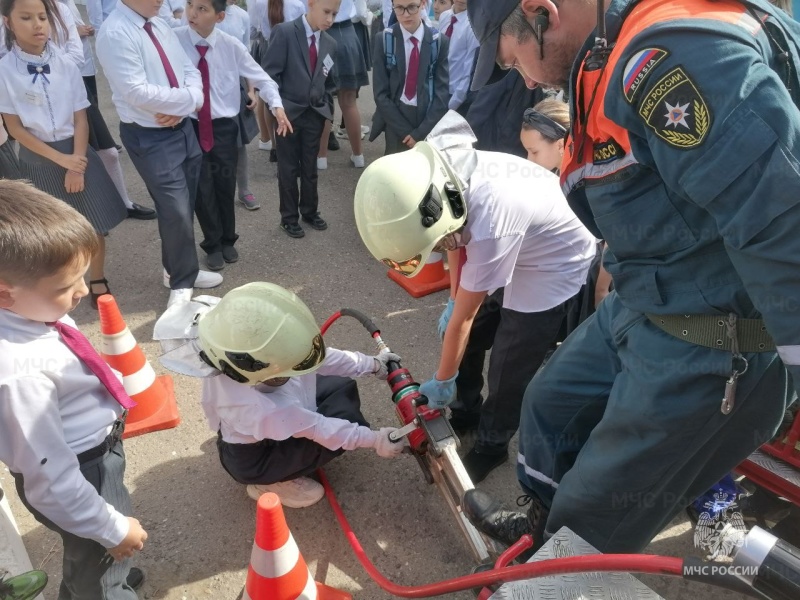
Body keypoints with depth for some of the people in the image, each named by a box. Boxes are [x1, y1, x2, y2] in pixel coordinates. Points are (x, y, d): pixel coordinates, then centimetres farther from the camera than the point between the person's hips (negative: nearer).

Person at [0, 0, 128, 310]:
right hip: (37, 158, -1)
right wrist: (59, 159, -13)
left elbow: (80, 119, -3)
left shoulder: (65, 64, -5)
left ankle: (98, 284, 23)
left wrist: (76, 164, -10)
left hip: (76, 149, 2)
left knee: (96, 223, 4)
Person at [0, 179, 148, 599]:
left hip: (96, 450, 9)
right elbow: (50, 476, -30)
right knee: (102, 560, 20)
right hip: (82, 472, -9)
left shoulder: (35, 311, -14)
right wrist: (112, 528, -18)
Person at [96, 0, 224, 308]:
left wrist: (182, 106, -14)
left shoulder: (160, 26, 8)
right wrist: (189, 98, -15)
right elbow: (137, 92, -23)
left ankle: (179, 269, 33)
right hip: (150, 137, -7)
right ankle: (181, 282, 15)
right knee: (176, 211, -5)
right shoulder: (115, 33, -15)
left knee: (185, 207, 14)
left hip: (183, 126, 7)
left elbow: (190, 71, 6)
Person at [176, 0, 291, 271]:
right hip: (189, 126, -1)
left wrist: (277, 105, -13)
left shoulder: (231, 46, -6)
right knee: (202, 188, 5)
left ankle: (227, 240, 35)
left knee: (225, 185, 11)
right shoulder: (173, 40, -10)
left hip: (224, 127, 1)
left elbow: (260, 77, 1)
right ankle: (213, 244, 27)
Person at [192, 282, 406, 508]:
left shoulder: (265, 350, -27)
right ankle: (273, 483, -3)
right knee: (345, 416, -19)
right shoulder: (258, 410, -44)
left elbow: (319, 355, -11)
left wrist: (372, 364, -4)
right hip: (255, 460, -8)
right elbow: (318, 429, -32)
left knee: (342, 388, 4)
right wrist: (374, 439, -24)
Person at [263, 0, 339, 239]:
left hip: (315, 114, 4)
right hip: (288, 112, -4)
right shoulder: (284, 32, -11)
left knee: (310, 167, 13)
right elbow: (270, 73, -12)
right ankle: (289, 217, 20)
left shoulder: (330, 43, 6)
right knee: (288, 169, 6)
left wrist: (326, 107, 5)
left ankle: (310, 212, 29)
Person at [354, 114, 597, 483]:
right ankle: (465, 412, 35)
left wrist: (443, 381, -10)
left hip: (553, 269, -7)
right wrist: (453, 299, 8)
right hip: (512, 253, 7)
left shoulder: (489, 226, -42)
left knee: (508, 371, -1)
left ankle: (491, 446, 25)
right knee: (465, 340, 11)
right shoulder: (441, 178, -22)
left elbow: (464, 317, -26)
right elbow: (455, 236, 2)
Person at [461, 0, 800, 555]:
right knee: (550, 404, 26)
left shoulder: (671, 52, -26)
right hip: (643, 305, 10)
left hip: (715, 347, -10)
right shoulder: (612, 60, 8)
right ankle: (543, 526, 51)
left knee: (598, 511, 9)